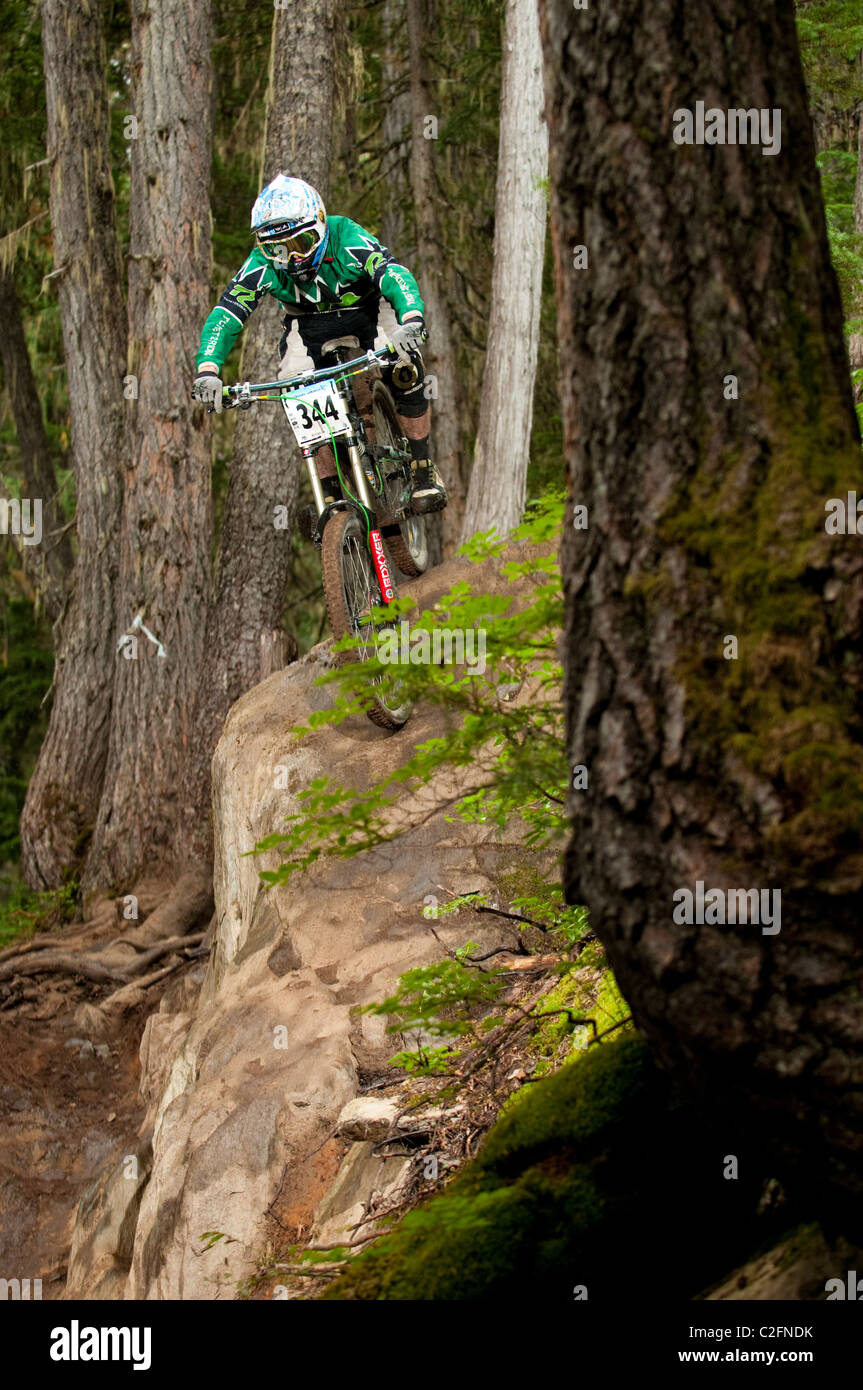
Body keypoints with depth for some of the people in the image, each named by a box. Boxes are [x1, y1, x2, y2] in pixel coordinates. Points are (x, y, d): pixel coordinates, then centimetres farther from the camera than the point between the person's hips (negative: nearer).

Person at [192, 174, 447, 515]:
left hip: (365, 310, -2)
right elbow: (226, 315, -32)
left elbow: (394, 274, -48)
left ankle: (423, 471, -11)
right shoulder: (263, 266, -28)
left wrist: (411, 320, -69)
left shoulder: (347, 240, -35)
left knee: (403, 366, -29)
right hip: (309, 324, 2)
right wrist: (208, 369, -50)